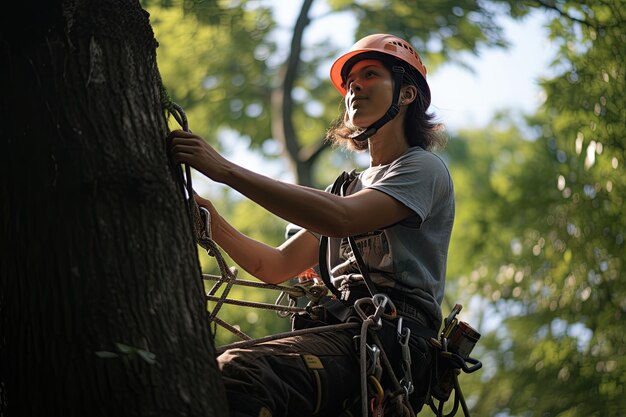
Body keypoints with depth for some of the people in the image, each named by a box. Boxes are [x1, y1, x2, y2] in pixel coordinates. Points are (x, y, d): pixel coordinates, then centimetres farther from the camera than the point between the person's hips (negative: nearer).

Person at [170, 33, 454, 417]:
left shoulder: (423, 169, 6)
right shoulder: (349, 188, 31)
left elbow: (341, 219, -15)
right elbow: (276, 266, 22)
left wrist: (226, 170, -17)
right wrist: (212, 221, 4)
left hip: (390, 342, -7)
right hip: (337, 335, 7)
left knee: (239, 374, -35)